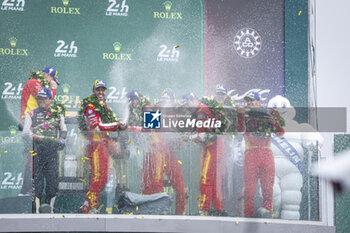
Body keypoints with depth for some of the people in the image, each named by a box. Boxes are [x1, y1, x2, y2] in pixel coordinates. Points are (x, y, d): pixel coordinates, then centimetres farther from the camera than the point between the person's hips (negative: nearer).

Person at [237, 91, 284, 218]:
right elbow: (241, 130, -8)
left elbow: (280, 133, 9)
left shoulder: (267, 116, 17)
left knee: (268, 185, -1)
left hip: (267, 154, 1)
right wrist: (240, 115, -22)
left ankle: (267, 211, 5)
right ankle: (248, 215, -4)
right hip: (251, 153, -1)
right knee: (249, 186, -5)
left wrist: (274, 122, -7)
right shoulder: (245, 116, 14)